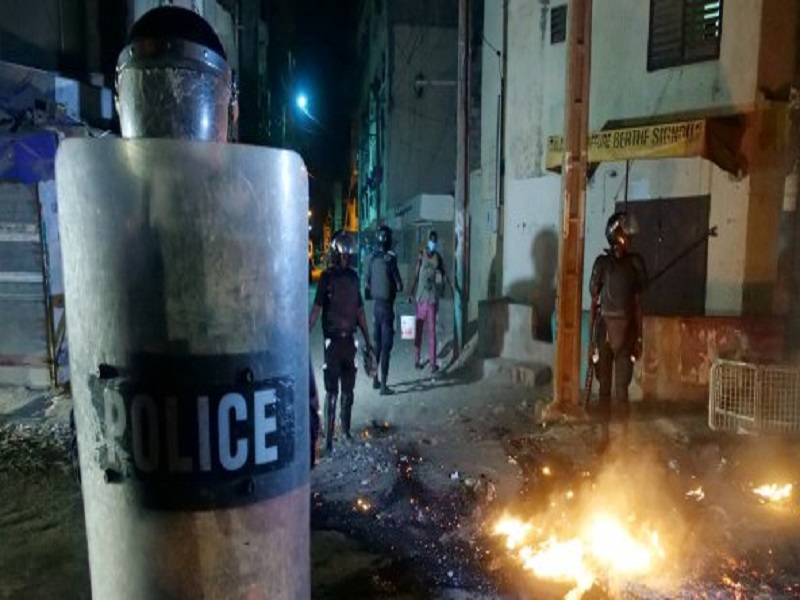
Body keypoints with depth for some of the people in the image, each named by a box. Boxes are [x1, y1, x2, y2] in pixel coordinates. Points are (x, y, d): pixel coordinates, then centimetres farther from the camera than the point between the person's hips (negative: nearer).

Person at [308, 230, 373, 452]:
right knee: (332, 392, -1)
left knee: (348, 390, 13)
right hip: (333, 340, -5)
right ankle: (328, 440, 6)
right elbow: (316, 309, -10)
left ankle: (346, 431, 27)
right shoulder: (327, 277, -7)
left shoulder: (353, 276, 9)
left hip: (350, 340, 5)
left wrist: (367, 340, 14)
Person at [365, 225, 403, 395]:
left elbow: (367, 285, 9)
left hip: (376, 305, 6)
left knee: (377, 343, 16)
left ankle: (375, 379, 25)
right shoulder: (390, 258, -14)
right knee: (386, 345, -2)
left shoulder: (372, 258, 4)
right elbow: (399, 286, -13)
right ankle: (383, 385, 1)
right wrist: (393, 289, 5)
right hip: (386, 305, -6)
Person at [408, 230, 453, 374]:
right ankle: (417, 359, 15)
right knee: (419, 329, 6)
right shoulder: (421, 255, -4)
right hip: (421, 297, -2)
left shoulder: (438, 258, 4)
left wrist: (452, 289, 9)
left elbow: (444, 275, 12)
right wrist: (410, 293, -8)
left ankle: (433, 363, 8)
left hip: (432, 298, 2)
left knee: (432, 331, 3)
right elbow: (415, 276, -4)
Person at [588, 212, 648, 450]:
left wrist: (639, 338, 4)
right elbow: (594, 303, 1)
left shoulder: (635, 263, 3)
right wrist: (591, 339, -1)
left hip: (626, 331, 0)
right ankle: (605, 435, 20)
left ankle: (625, 436, 15)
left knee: (621, 388, 1)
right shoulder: (602, 263, -1)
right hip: (604, 329, 0)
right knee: (604, 386, 8)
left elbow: (638, 303, 6)